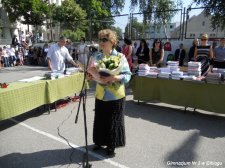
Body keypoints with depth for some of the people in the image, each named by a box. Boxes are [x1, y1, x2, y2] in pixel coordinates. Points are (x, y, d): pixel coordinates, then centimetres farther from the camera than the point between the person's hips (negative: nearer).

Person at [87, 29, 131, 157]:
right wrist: (91, 74, -14)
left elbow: (128, 75, -14)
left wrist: (113, 77, -27)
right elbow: (93, 74, 9)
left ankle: (111, 146, 29)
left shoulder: (120, 57, -10)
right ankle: (100, 142, 39)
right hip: (101, 95, 4)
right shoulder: (96, 57, 3)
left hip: (115, 96, -4)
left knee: (114, 121, 9)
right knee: (100, 120, 17)